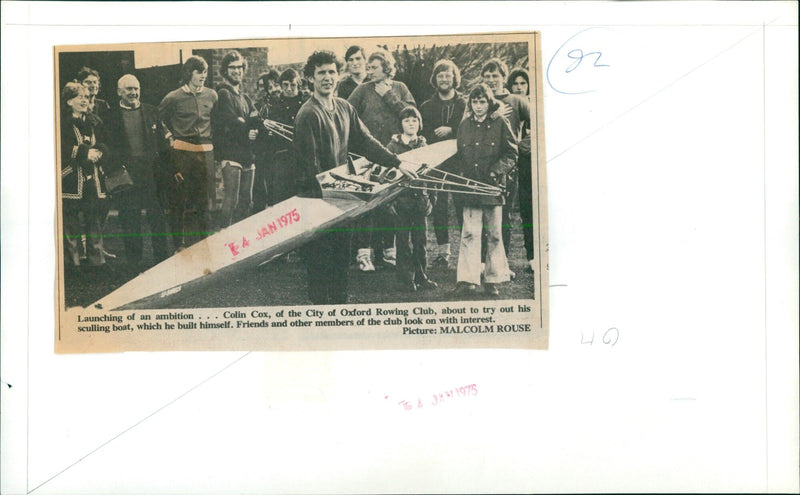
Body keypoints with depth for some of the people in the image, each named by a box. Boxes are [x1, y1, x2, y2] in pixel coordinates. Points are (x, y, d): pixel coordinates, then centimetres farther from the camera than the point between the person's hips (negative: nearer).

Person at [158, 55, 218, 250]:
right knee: (178, 199, 0)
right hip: (181, 152, -3)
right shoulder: (174, 97, -2)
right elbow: (158, 119, 10)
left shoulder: (212, 95, 9)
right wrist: (170, 137, 5)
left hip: (205, 152, 3)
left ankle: (204, 241, 17)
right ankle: (180, 243, 8)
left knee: (205, 199, 6)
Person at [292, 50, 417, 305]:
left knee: (341, 252, 13)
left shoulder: (344, 108, 9)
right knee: (320, 257, 0)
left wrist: (397, 162, 11)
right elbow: (310, 164, -17)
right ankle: (320, 303, 11)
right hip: (317, 197, -7)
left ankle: (341, 302, 24)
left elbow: (364, 141, 15)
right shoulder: (308, 114, -14)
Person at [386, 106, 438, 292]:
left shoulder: (423, 145, 10)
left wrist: (429, 198, 7)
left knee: (421, 238, 7)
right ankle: (407, 279, 9)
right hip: (401, 198, -3)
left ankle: (421, 276, 17)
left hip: (419, 197, 3)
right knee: (403, 240, 1)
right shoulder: (393, 146, 0)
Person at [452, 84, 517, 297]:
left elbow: (511, 154, 2)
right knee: (469, 234, -5)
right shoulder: (464, 125, 12)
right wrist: (462, 175, 3)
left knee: (494, 235, 6)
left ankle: (493, 280, 15)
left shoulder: (500, 123, 2)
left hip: (493, 186, -2)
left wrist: (497, 170, -11)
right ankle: (468, 280, -2)